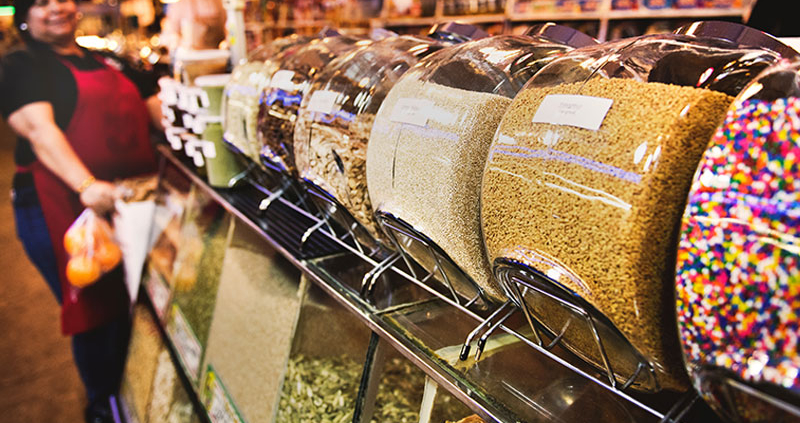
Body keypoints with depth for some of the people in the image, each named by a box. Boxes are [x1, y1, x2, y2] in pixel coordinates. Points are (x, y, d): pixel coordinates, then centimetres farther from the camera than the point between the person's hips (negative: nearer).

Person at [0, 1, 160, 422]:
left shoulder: (107, 63, 17)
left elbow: (155, 105, 16)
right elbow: (40, 130, -18)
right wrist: (86, 185, -34)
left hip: (132, 202, 6)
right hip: (64, 209, -5)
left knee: (132, 304, 15)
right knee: (94, 309, 5)